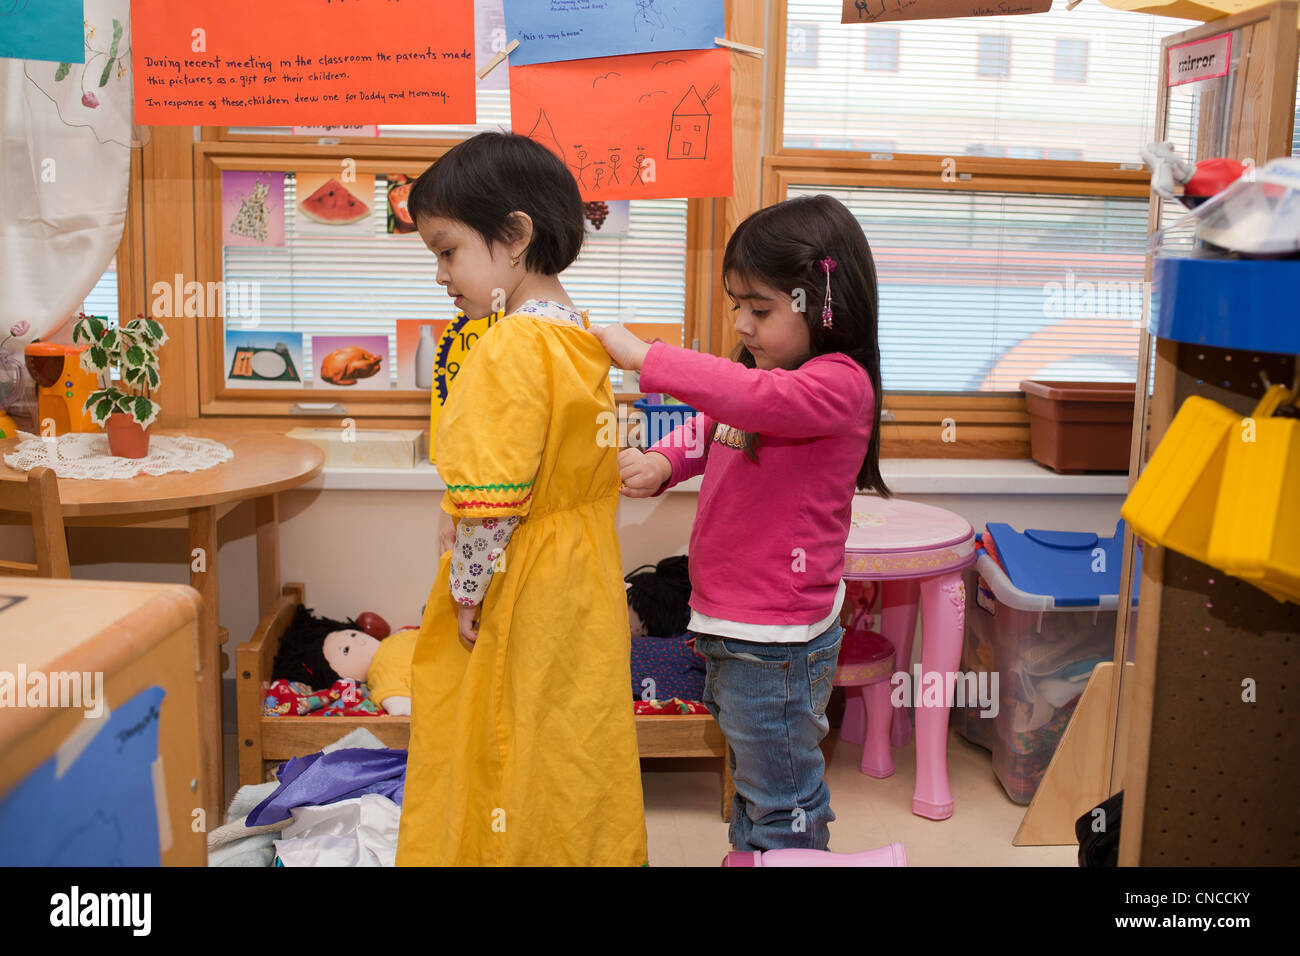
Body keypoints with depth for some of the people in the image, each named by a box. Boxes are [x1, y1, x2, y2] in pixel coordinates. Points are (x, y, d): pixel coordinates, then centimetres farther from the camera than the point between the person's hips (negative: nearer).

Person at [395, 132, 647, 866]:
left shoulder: (510, 349, -21)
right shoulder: (582, 339, 6)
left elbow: (491, 500, -24)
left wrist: (467, 589, -12)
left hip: (523, 593, -9)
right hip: (586, 582, 9)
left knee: (510, 751, 7)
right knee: (578, 743, 20)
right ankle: (592, 846, 34)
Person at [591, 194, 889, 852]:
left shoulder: (839, 384, -20)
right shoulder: (767, 372, 10)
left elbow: (754, 397, -38)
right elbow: (705, 432, 14)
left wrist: (645, 357, -35)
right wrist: (660, 462, -8)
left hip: (776, 642, -9)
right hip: (728, 625, 9)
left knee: (781, 806, 9)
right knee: (751, 779, 27)